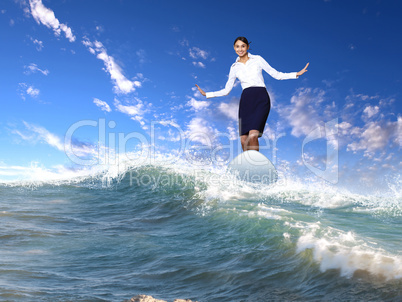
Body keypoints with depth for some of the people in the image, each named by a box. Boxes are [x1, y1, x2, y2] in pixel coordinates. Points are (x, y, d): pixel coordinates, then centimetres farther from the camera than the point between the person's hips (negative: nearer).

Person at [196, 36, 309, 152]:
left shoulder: (257, 59, 8)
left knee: (253, 135, -22)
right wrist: (206, 94, 12)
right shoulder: (234, 67, 14)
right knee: (243, 139, -5)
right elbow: (226, 90, 17)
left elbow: (276, 74, 9)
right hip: (246, 100, 3)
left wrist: (296, 74, 0)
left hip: (261, 99, -3)